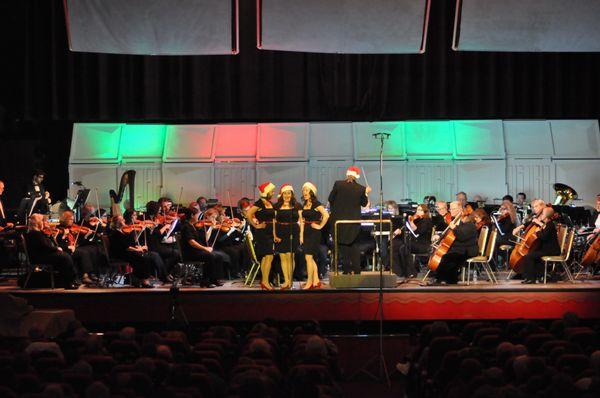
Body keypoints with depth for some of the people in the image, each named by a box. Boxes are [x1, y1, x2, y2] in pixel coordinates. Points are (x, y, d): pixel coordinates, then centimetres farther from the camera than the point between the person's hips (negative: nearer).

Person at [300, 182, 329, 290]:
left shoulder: (316, 204, -10)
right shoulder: (304, 205, 13)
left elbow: (326, 215, -22)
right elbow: (302, 221, 15)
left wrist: (320, 226, -14)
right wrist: (301, 235, 9)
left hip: (314, 232, -8)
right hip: (306, 232, 8)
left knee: (308, 256, -9)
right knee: (311, 258, 10)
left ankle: (309, 282, -3)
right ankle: (316, 281, 16)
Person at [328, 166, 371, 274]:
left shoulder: (338, 184, -9)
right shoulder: (361, 188, -7)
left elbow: (331, 199, -2)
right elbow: (364, 204, 5)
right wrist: (366, 193, 17)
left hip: (339, 218, -2)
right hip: (354, 220, 2)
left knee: (343, 245, 6)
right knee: (353, 245, 15)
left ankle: (347, 269, 2)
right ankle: (356, 269, 11)